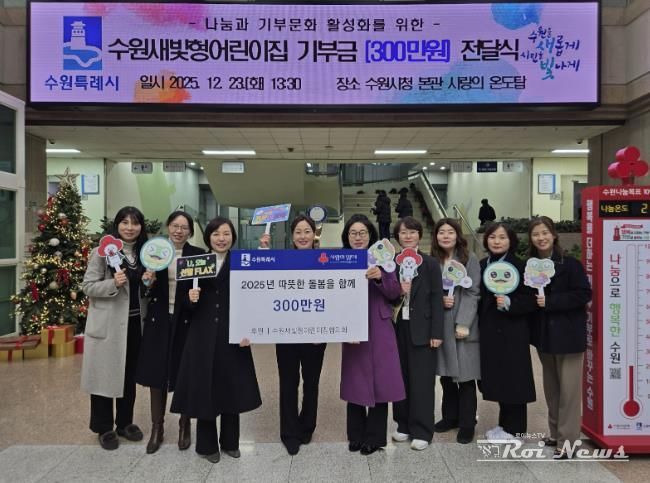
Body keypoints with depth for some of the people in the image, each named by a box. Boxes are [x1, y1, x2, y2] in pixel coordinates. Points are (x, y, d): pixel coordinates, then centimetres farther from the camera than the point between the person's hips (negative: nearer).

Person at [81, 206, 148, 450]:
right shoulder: (102, 251, -8)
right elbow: (88, 286, -11)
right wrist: (113, 283, -26)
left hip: (135, 322, 5)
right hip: (107, 323, -5)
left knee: (130, 374, 14)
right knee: (105, 374, 5)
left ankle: (125, 422, 29)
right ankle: (104, 428, 20)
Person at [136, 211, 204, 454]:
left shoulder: (198, 254, -1)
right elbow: (147, 292, 5)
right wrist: (148, 282, -15)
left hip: (185, 322, -2)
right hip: (158, 322, 2)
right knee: (156, 375, 8)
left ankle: (184, 426, 27)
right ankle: (157, 428, 26)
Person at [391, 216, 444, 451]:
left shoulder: (430, 263, -1)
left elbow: (437, 299, -4)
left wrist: (436, 332, -9)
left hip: (421, 329, -3)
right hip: (397, 328, 3)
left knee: (421, 380, 2)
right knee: (401, 377, 10)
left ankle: (421, 431, 13)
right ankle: (404, 425, 25)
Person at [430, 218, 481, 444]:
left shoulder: (470, 259, -4)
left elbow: (472, 294, -9)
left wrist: (463, 324, -16)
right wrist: (439, 300, -10)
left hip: (463, 325, -4)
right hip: (440, 325, 4)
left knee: (465, 376, 1)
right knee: (446, 374, 13)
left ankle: (467, 424, 15)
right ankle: (450, 417, 29)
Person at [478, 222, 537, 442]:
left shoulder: (519, 266, -8)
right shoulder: (482, 265, 9)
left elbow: (530, 300, -11)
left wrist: (509, 303, -25)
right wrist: (480, 324, 4)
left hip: (512, 332, -6)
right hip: (489, 330, 6)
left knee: (513, 379, 2)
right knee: (496, 378, 13)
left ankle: (513, 428, 17)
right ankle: (504, 423, 28)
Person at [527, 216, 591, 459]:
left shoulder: (570, 264, -12)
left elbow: (584, 295, -16)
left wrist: (550, 301, -21)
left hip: (568, 333, -5)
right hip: (543, 333, 6)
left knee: (568, 388, 0)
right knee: (551, 386, 15)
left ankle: (567, 440, 9)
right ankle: (555, 433, 29)